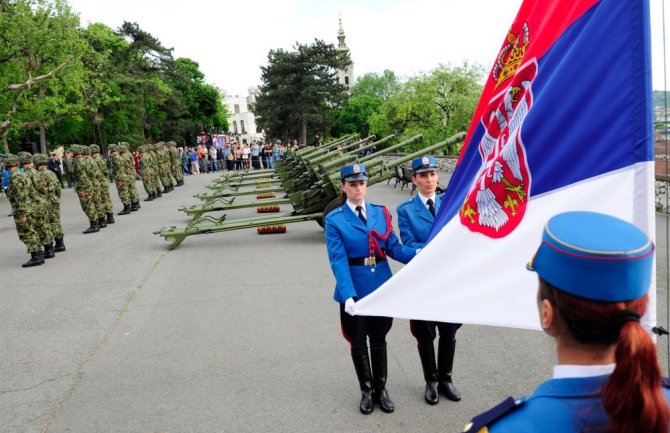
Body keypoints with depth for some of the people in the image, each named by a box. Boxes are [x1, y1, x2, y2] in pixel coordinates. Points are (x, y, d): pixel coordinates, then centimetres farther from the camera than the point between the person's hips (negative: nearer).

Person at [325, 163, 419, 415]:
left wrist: (417, 254, -21)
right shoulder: (334, 220, -8)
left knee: (379, 340, 15)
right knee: (358, 343, 11)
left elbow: (394, 247, -1)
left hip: (382, 288, 3)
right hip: (354, 291, -2)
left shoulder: (381, 212, 2)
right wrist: (348, 295, -26)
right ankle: (366, 391, 31)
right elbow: (338, 260, -16)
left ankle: (381, 390, 32)